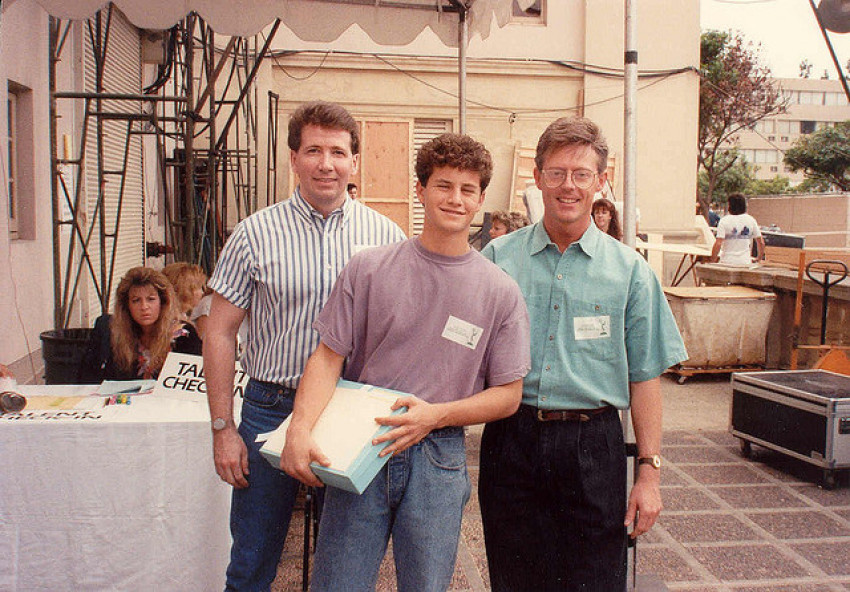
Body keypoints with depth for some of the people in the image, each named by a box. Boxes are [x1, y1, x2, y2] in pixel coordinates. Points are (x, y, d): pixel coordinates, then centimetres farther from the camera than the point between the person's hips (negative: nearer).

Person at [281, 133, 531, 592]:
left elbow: (508, 395, 2)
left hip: (438, 459, 1)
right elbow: (328, 356, -2)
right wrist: (300, 429, -18)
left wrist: (437, 413, -13)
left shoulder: (501, 292, 0)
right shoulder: (368, 269, 0)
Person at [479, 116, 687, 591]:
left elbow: (645, 377, 3)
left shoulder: (630, 270, 3)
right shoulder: (497, 259, 4)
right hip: (511, 440, 1)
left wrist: (650, 471, 0)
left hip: (593, 449, 0)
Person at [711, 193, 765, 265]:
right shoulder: (751, 220, 6)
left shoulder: (724, 221, -5)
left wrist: (712, 261, -3)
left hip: (727, 262, -3)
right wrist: (759, 259, 23)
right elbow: (761, 243, 8)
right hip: (745, 262, 3)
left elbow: (718, 244, -13)